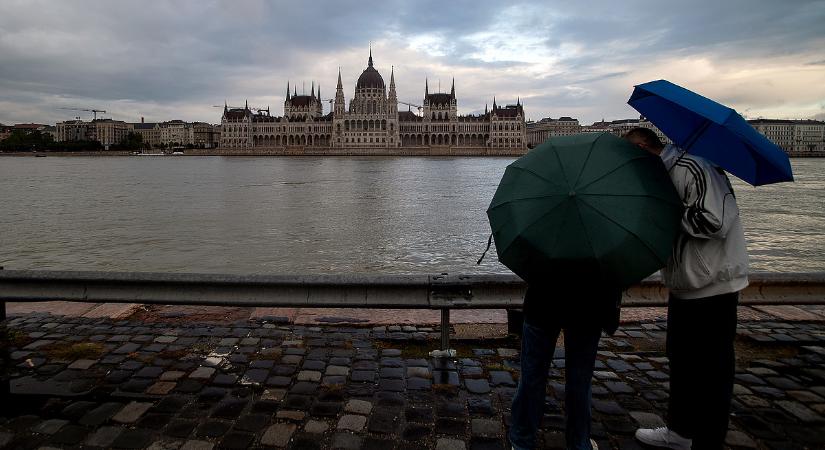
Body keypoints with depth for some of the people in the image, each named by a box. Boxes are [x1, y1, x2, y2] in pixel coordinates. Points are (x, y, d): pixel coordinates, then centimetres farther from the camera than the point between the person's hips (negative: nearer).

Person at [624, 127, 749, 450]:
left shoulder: (691, 167, -20)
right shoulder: (667, 173, 12)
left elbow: (714, 222, -28)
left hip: (712, 289, -10)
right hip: (685, 286, 10)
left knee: (711, 370, 3)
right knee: (681, 361, 20)